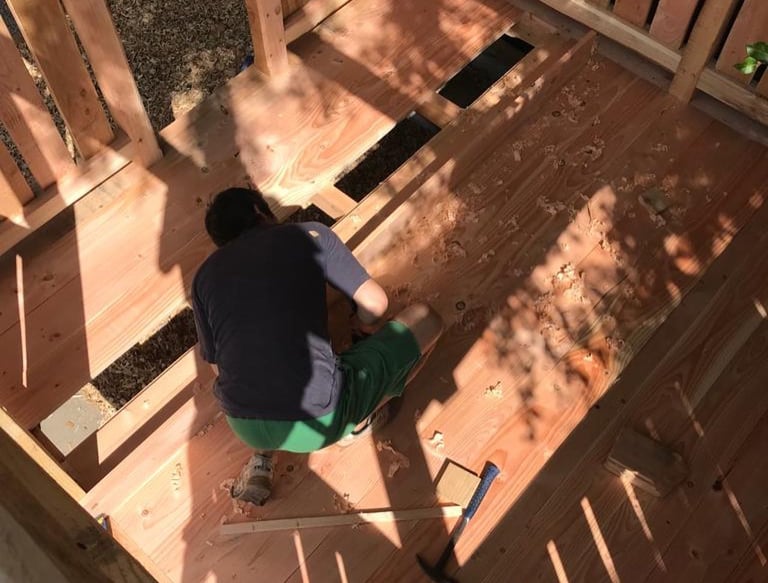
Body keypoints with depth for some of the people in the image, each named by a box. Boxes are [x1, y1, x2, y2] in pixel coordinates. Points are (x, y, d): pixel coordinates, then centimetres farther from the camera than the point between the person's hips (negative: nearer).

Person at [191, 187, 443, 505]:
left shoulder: (206, 273, 12)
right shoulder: (309, 234, 2)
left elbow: (218, 365, 15)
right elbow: (375, 303, -1)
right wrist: (366, 323, 23)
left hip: (244, 428, 4)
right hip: (319, 420, -4)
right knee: (425, 318, 14)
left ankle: (261, 456, 21)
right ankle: (356, 423, 20)